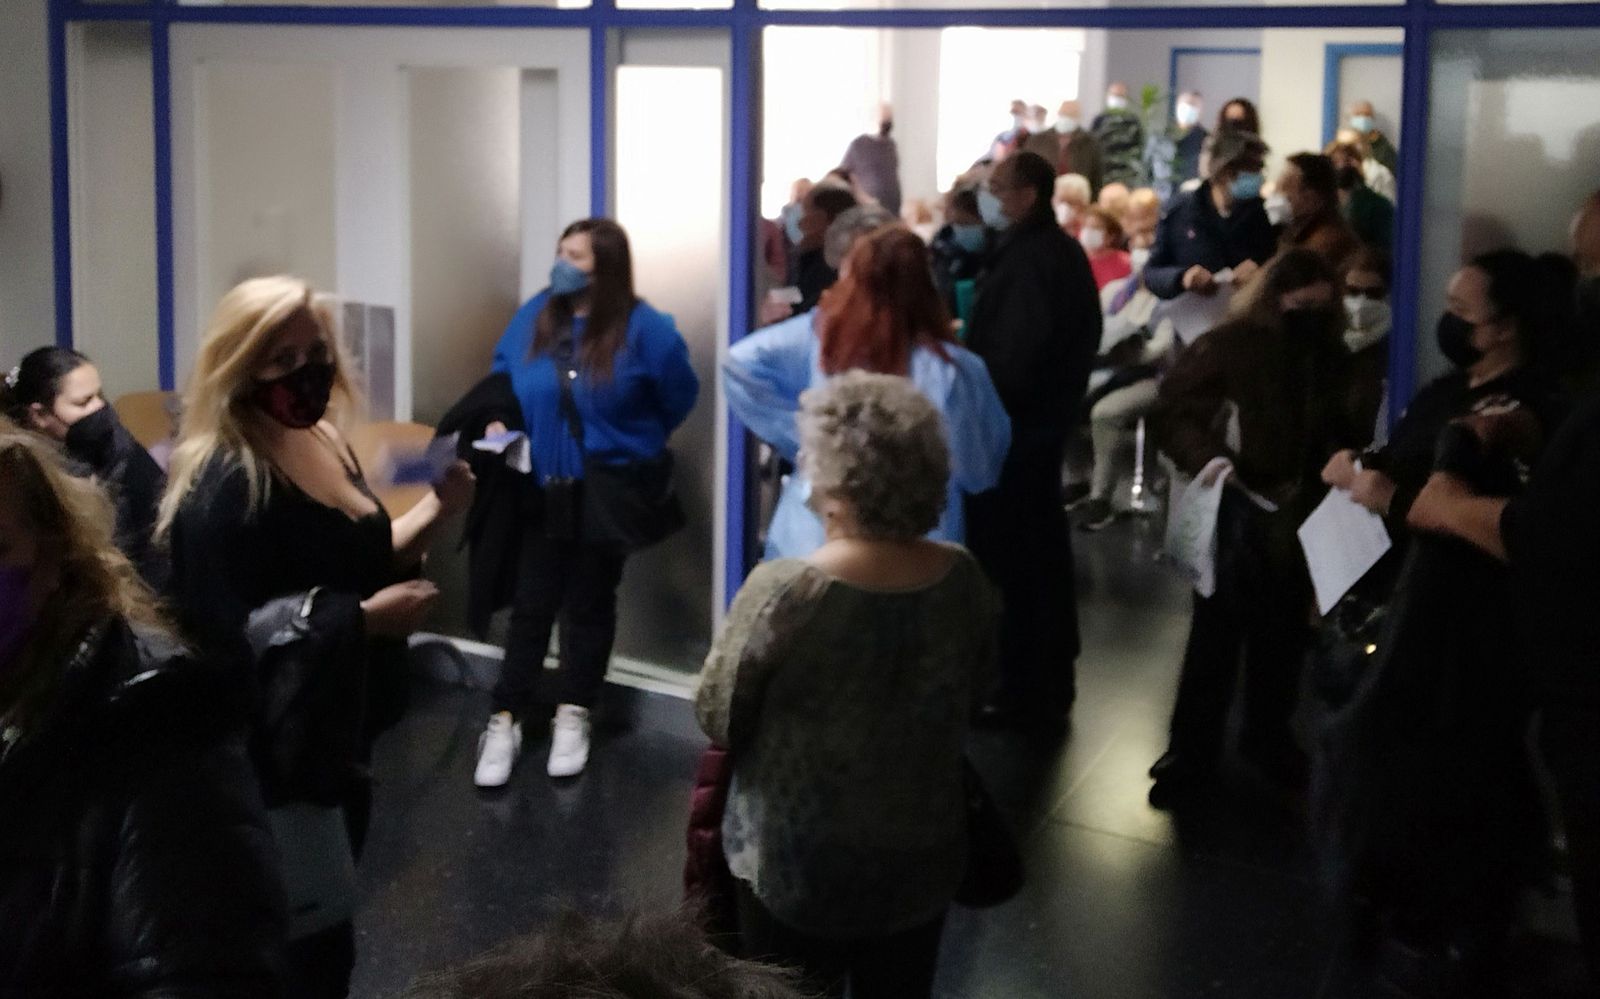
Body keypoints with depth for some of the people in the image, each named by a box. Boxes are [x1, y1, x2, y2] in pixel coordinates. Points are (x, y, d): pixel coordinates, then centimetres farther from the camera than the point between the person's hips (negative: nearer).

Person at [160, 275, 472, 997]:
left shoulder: (323, 443, 6)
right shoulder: (224, 484, -23)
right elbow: (225, 634, -28)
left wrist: (436, 510, 0)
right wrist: (365, 619, -27)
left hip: (338, 734, 9)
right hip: (273, 755, -9)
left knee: (327, 926, 23)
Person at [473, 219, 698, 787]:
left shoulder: (642, 328, -13)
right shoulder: (533, 317, -1)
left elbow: (679, 395, -4)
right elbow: (501, 378, 11)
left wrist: (631, 443, 4)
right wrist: (498, 422, -6)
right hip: (540, 490, 2)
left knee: (589, 604, 12)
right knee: (530, 604, 4)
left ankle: (573, 715, 25)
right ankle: (505, 720, 10)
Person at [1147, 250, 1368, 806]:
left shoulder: (1329, 357, 4)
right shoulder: (1229, 345, -11)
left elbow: (1339, 428, 12)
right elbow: (1172, 408, -13)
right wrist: (1205, 456, -28)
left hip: (1300, 518, 5)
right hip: (1236, 517, -5)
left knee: (1283, 636, 17)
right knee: (1216, 635, 4)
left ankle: (1268, 738, 35)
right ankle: (1191, 752, 16)